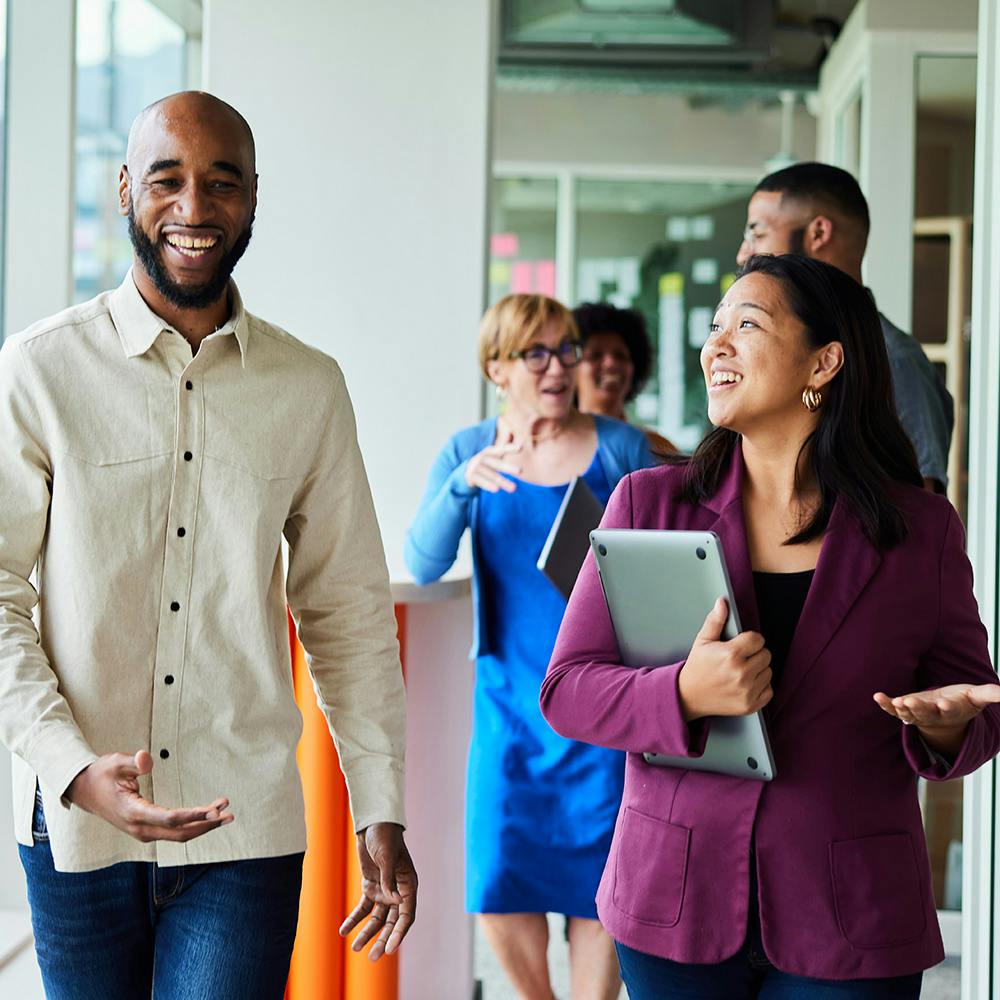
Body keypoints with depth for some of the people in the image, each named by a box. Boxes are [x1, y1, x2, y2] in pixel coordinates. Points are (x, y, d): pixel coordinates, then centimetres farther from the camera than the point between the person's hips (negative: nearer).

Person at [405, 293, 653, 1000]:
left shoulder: (621, 449, 1)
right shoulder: (469, 453, 4)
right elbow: (424, 564, -10)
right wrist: (463, 485, -26)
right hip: (512, 694, 1)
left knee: (597, 881, 0)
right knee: (500, 876, -1)